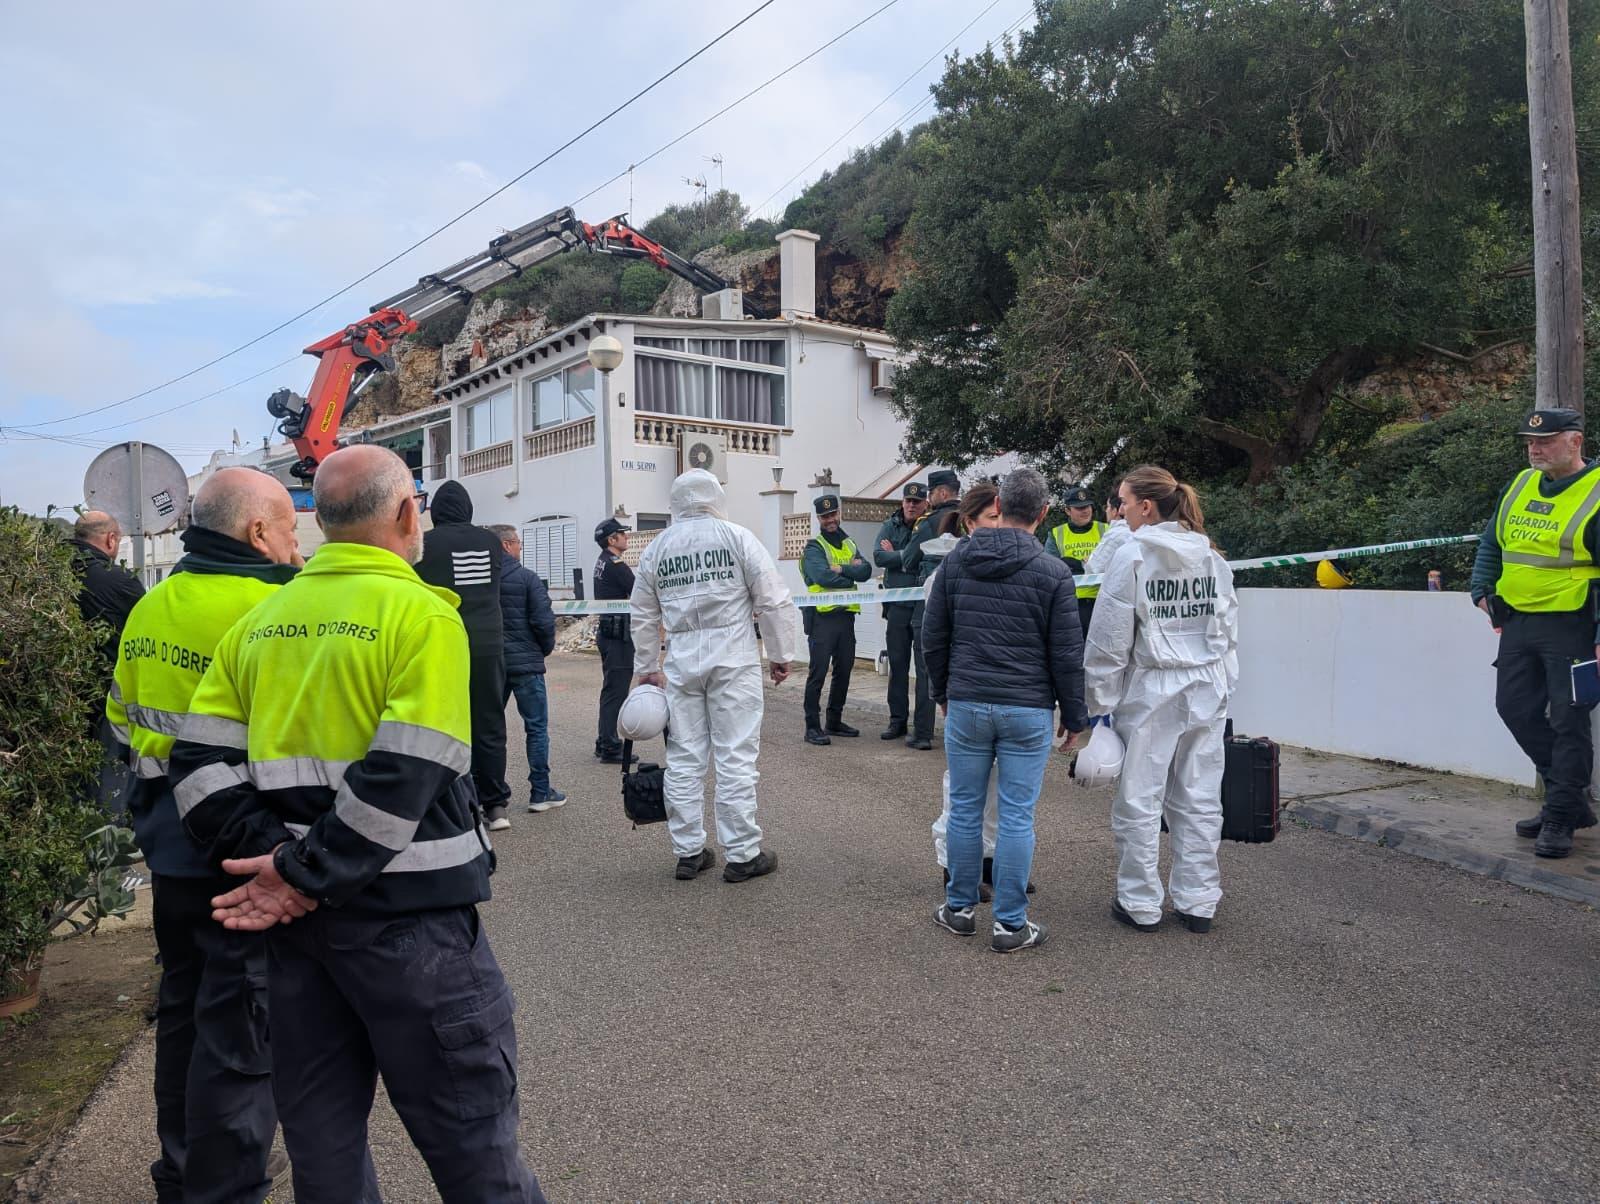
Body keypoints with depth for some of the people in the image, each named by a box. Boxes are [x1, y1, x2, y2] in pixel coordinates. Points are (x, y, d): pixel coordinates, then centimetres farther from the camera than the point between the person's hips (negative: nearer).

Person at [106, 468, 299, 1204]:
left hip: (171, 852, 9)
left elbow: (123, 722, 16)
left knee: (185, 1010, 22)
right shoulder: (266, 610, -20)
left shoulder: (149, 609, 8)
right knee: (241, 1031, 3)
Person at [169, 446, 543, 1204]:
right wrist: (308, 878, -13)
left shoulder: (261, 622, 7)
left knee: (320, 1127, 21)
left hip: (298, 914, 7)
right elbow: (404, 779, -20)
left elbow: (200, 762, 2)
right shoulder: (422, 615, -12)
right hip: (406, 913, -6)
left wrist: (272, 853, -5)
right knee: (469, 1135, 7)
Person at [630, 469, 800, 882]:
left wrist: (647, 668, 25)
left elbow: (643, 616, 16)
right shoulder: (737, 537, -2)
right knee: (736, 756, 1)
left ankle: (688, 852, 18)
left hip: (681, 662, 4)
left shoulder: (656, 548, 11)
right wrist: (782, 654, 3)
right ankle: (742, 854, 7)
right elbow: (774, 600, -6)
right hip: (733, 659, -4)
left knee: (684, 758, 10)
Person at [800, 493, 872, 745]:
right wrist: (851, 575, -7)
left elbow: (865, 571, 0)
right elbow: (822, 576, -20)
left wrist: (842, 569, -14)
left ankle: (834, 721, 25)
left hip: (846, 615, 7)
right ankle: (812, 726, -3)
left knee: (844, 671, 13)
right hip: (823, 616, -7)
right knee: (818, 672, -6)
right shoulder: (814, 547, -3)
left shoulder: (849, 544, 16)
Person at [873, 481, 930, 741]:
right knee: (897, 663, 9)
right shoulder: (890, 526, 9)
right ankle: (898, 720, 19)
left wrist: (895, 555, -10)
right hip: (897, 605, 4)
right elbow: (878, 557, -4)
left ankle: (924, 724, 7)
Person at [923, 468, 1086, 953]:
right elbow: (1067, 654, -3)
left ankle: (959, 909, 23)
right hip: (1028, 710, -2)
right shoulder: (1053, 573, -6)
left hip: (966, 705, 2)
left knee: (965, 809, 12)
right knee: (1016, 816, 3)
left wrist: (942, 693, 19)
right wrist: (1074, 717, 8)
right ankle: (1010, 923, 11)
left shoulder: (956, 560, 2)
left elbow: (933, 636, 7)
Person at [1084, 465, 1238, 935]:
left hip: (1149, 693, -5)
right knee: (1200, 800, 12)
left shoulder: (1132, 556, -11)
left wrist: (1100, 700, -3)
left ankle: (1140, 903, 15)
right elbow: (1227, 630, 11)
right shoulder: (1213, 558, 6)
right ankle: (1198, 901, 20)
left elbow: (1110, 637, -10)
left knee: (1139, 800, 6)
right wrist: (1222, 685, 17)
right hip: (1206, 693, 6)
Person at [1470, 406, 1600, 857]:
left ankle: (1559, 818, 10)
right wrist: (1482, 591, 10)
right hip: (1517, 621, 7)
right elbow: (1490, 543, 22)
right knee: (1516, 709, 10)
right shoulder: (1520, 485, 11)